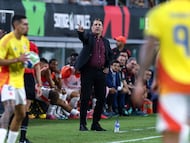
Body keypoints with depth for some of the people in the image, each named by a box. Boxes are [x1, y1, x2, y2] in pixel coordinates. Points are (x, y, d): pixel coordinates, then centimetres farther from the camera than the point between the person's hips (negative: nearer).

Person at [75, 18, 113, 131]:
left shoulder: (105, 41, 15)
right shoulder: (88, 37, 2)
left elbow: (110, 54, 28)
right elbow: (83, 37, -22)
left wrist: (107, 66, 15)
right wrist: (80, 32, -44)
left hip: (101, 72, 5)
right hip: (88, 71, -5)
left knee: (101, 98, 5)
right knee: (85, 97, -4)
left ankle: (96, 123, 15)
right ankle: (83, 124, 0)